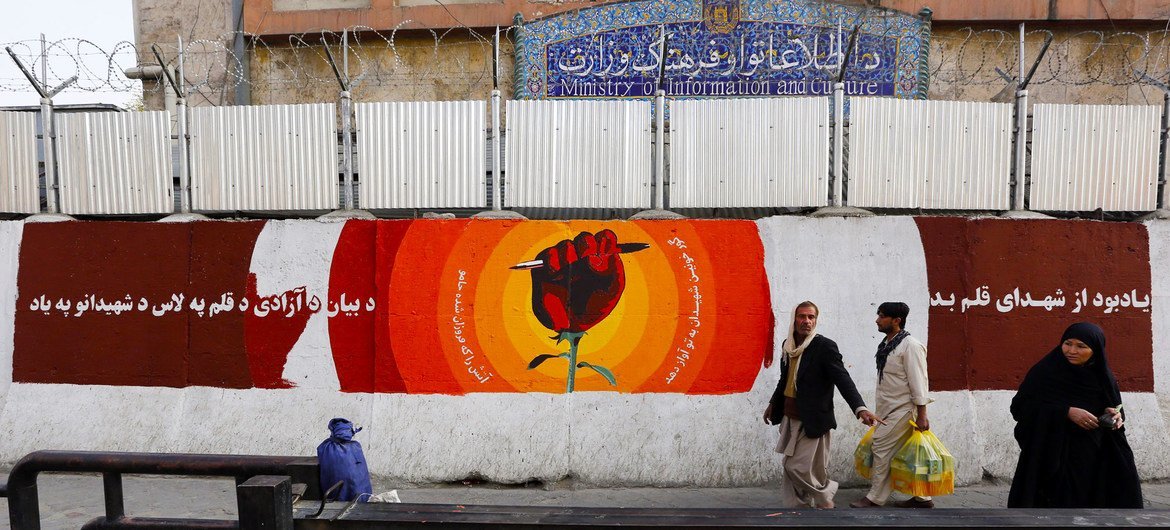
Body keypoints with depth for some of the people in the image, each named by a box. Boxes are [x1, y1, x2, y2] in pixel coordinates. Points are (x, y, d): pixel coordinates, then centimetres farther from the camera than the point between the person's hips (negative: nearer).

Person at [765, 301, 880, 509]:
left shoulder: (825, 346, -12)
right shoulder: (789, 344, 8)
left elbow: (843, 379, -19)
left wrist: (860, 408, -32)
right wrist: (773, 404, 28)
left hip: (812, 420, -6)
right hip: (790, 418, 7)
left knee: (798, 468, -6)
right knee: (791, 467, 11)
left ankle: (824, 498, 21)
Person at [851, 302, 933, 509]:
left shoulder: (910, 346, -16)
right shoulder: (886, 344, 11)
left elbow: (919, 382, -18)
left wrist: (922, 414, -19)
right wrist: (879, 411, 21)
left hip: (901, 410, -9)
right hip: (889, 409, 9)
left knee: (882, 447, -6)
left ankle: (875, 498, 4)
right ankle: (922, 498, 22)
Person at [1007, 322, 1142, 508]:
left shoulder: (1103, 378, 6)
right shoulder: (1045, 372, -7)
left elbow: (1114, 409, 16)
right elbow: (1019, 407, -12)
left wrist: (1113, 415, -8)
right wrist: (1066, 412, -19)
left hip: (1094, 461, 4)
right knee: (1058, 502, -7)